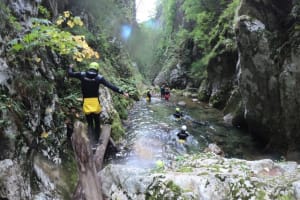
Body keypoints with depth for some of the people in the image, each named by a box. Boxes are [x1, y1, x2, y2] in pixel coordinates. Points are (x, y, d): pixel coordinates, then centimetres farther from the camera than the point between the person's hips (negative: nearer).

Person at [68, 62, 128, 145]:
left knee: (89, 124, 11)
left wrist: (70, 67, 32)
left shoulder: (82, 75, 0)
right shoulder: (99, 77, -4)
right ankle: (97, 140, 22)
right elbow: (111, 86, -8)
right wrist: (122, 92, -7)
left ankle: (92, 140, 0)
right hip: (95, 102, -1)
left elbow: (70, 74, 11)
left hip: (86, 102, 1)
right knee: (97, 123, 15)